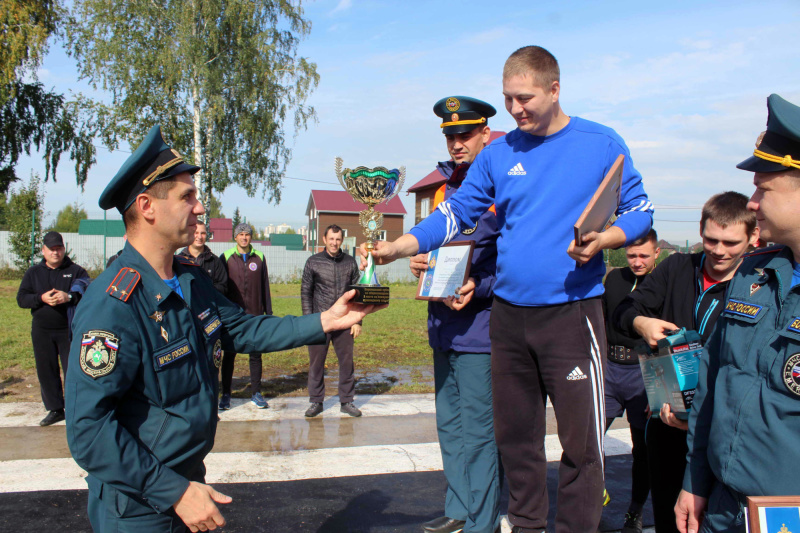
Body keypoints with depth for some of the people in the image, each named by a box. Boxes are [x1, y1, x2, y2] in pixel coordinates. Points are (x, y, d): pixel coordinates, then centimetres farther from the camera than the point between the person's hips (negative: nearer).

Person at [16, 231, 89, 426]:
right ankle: (55, 409, 20)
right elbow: (21, 298, 2)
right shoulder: (33, 273, 10)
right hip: (42, 331, 4)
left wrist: (69, 297, -27)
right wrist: (41, 298, -15)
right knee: (46, 371, 8)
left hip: (69, 329, -3)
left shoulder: (76, 271, 1)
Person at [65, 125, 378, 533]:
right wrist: (175, 492, -25)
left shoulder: (192, 280, 2)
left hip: (189, 480, 8)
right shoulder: (112, 304, -26)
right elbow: (88, 429, -27)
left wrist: (325, 321, 3)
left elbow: (243, 329, 9)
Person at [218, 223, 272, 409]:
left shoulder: (259, 258, 7)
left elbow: (265, 287, 9)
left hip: (255, 314, 1)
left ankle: (256, 393, 16)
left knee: (256, 354, 6)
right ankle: (226, 394, 14)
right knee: (229, 354, 4)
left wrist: (269, 312, 7)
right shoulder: (226, 257, 3)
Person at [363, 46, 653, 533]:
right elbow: (455, 213, 8)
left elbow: (639, 210, 4)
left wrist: (603, 240, -17)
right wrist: (398, 247, -5)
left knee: (582, 440, 0)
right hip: (509, 313, 4)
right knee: (515, 433, 14)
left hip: (571, 311, -3)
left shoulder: (602, 144, 0)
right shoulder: (498, 154, 8)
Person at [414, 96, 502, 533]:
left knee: (478, 431, -1)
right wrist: (422, 263, 3)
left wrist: (478, 289, -24)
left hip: (480, 325, -8)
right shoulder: (443, 190, 16)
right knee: (449, 426, 16)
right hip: (443, 326, 8)